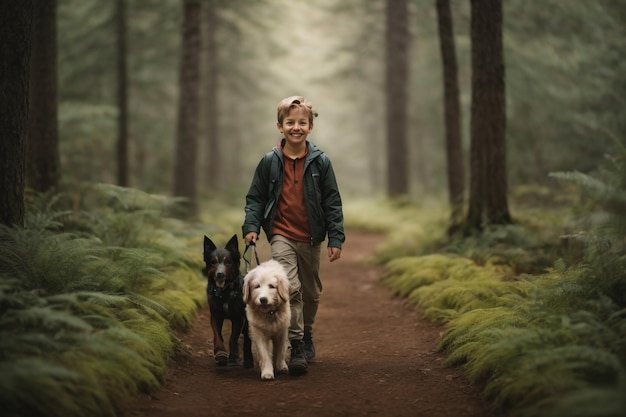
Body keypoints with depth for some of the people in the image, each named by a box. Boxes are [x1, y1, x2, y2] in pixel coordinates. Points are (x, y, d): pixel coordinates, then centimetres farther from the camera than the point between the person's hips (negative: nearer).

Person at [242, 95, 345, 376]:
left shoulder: (320, 162, -2)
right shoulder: (270, 162, -3)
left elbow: (332, 202, 1)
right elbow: (255, 198, 5)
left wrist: (336, 238, -3)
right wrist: (251, 226, -8)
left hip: (311, 238, 2)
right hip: (282, 235, -2)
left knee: (311, 293, 15)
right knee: (290, 288, -18)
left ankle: (306, 335, 39)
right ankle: (297, 347, -13)